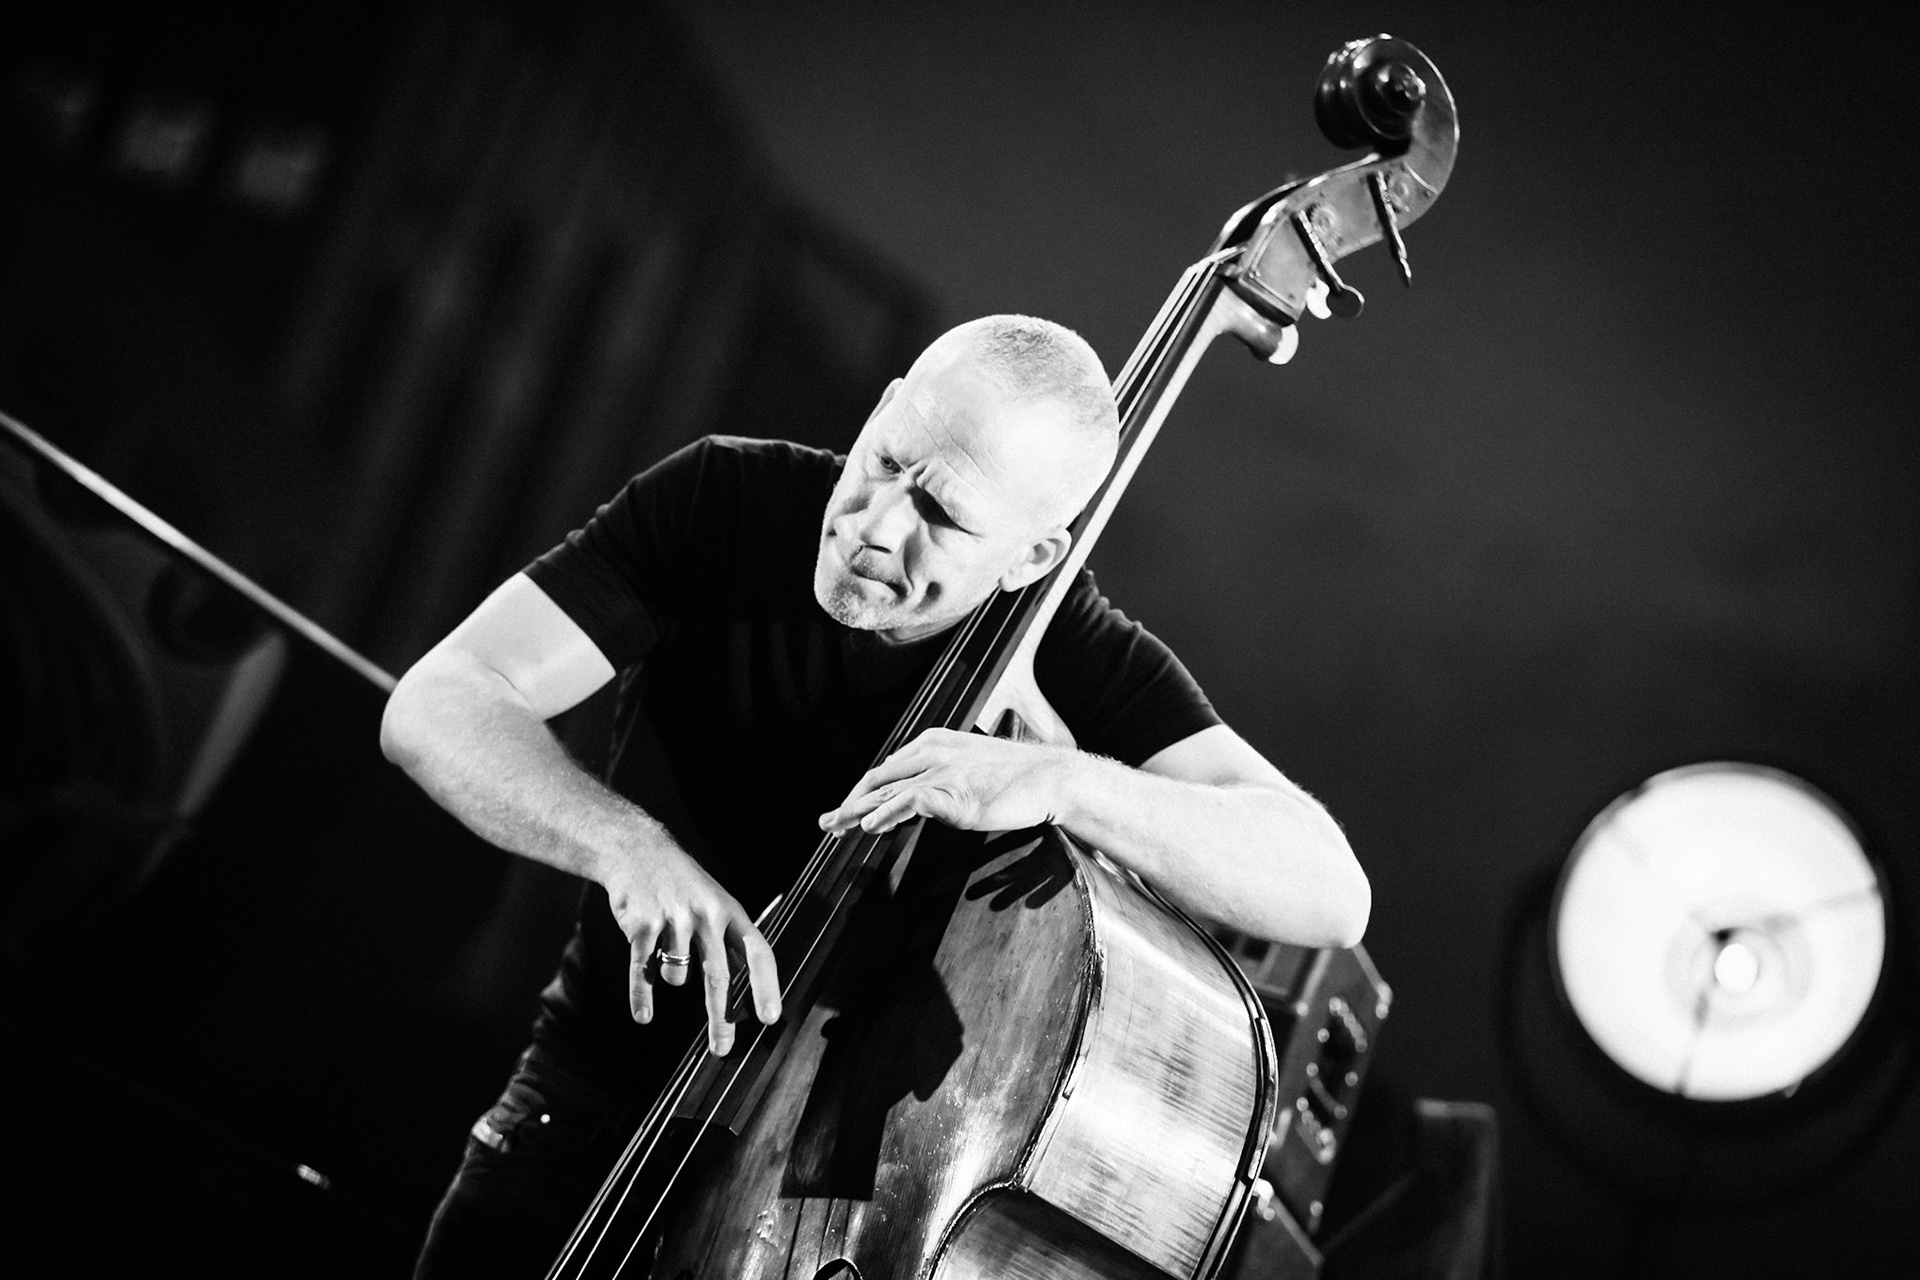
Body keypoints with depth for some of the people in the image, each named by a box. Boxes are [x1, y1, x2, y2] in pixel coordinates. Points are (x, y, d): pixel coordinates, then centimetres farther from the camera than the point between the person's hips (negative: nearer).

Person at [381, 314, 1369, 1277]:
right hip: (602, 1095, 1)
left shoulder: (1075, 661, -14)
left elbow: (1330, 891, -23)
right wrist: (625, 841, -35)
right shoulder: (722, 503, -12)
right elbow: (440, 704, -17)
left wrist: (1067, 779, -37)